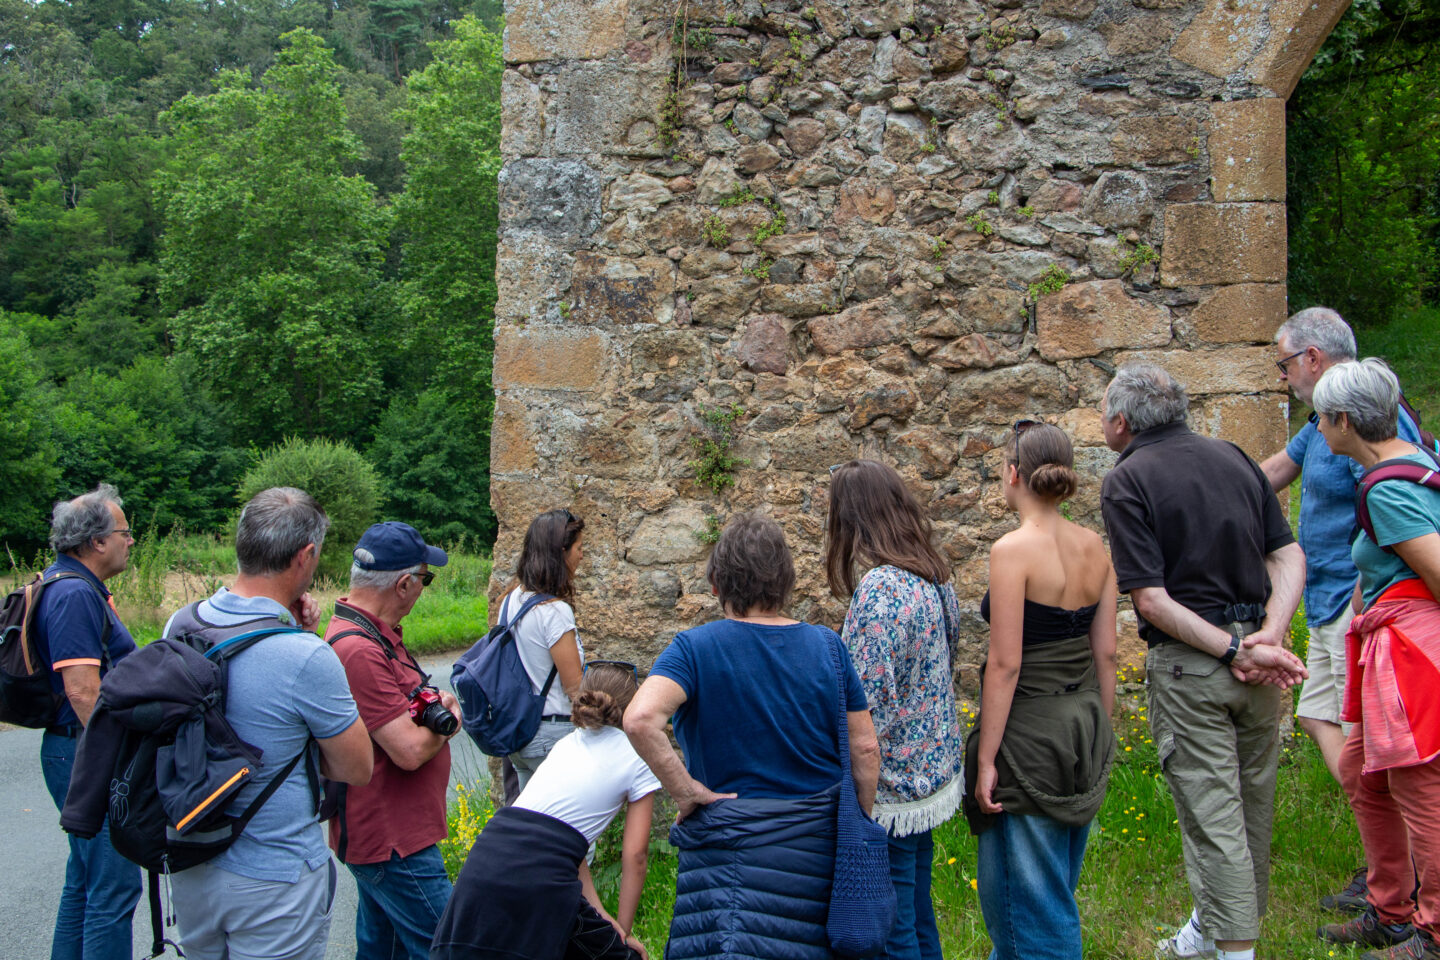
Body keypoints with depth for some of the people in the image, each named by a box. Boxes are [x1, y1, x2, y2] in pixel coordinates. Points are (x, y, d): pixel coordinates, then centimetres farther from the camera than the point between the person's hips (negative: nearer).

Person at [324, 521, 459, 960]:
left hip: (388, 836, 11)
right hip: (393, 842, -11)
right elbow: (410, 751, -26)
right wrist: (447, 724, -5)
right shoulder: (359, 651, -26)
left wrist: (437, 701, 0)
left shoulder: (374, 634, 9)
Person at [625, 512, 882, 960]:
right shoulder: (827, 646, 0)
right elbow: (865, 749, 2)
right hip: (817, 849, 4)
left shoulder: (695, 648, -10)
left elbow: (640, 719, -27)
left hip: (729, 840, -3)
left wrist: (686, 790, -15)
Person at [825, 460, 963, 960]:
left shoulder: (880, 588, -24)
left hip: (890, 784, -9)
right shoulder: (935, 576, 4)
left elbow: (870, 702, -25)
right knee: (918, 912, 22)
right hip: (935, 768, 9)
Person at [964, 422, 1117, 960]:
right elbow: (1105, 653, 7)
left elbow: (1005, 665, -19)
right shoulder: (1094, 547, 3)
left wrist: (985, 758, -14)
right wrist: (1100, 735, 17)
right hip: (1086, 721, 8)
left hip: (1032, 729, -8)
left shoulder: (1013, 550, -17)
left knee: (1028, 892, 6)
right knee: (1056, 886, 22)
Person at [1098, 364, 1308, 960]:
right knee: (1251, 801, 20)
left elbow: (1151, 599, -18)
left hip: (1189, 665, -7)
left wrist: (1235, 652, -16)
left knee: (1212, 813, 2)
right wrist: (1269, 635, -9)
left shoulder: (1127, 481, -10)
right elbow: (1289, 556, 1)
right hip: (1259, 656, 7)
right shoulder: (1232, 456, 7)